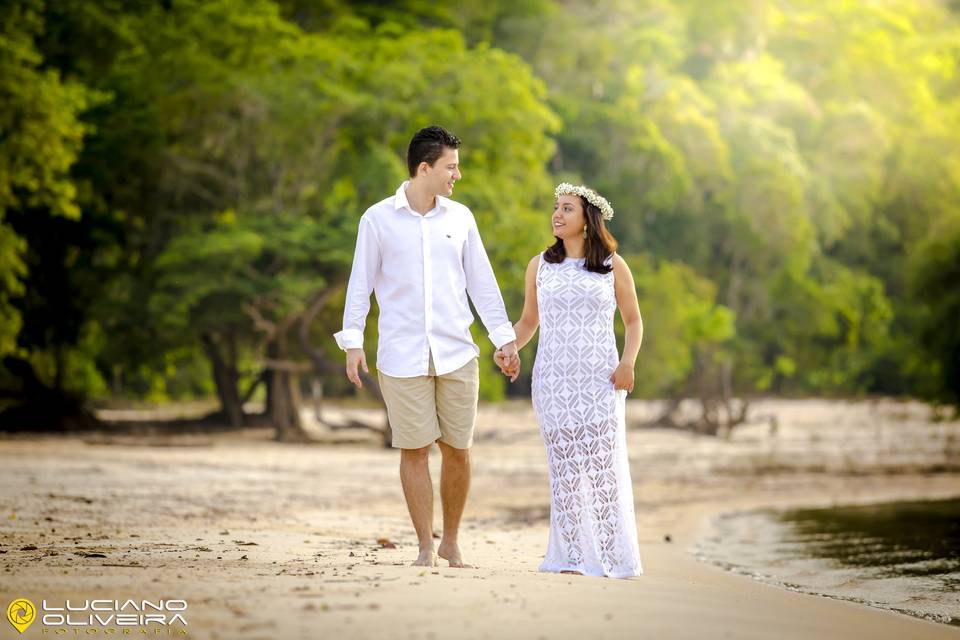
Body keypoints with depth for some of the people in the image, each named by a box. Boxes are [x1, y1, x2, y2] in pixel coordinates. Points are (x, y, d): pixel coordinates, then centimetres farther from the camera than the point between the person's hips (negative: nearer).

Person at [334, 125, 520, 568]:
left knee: (457, 449, 4)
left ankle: (451, 542, 20)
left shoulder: (460, 218, 8)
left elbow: (482, 281, 11)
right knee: (414, 449, 0)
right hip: (401, 357, -2)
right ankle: (426, 546, 11)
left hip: (457, 354, 2)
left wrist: (504, 337, 8)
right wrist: (353, 342, -4)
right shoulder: (378, 220, 0)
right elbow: (361, 283, 3)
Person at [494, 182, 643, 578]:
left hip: (600, 379, -2)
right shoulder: (540, 266, 11)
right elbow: (528, 322, 18)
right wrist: (507, 348, -1)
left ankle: (611, 555, 0)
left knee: (603, 463, -7)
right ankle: (574, 556, 2)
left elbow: (633, 321, 10)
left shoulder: (613, 266, 6)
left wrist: (628, 362, -6)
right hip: (553, 379, 2)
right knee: (565, 467, -1)